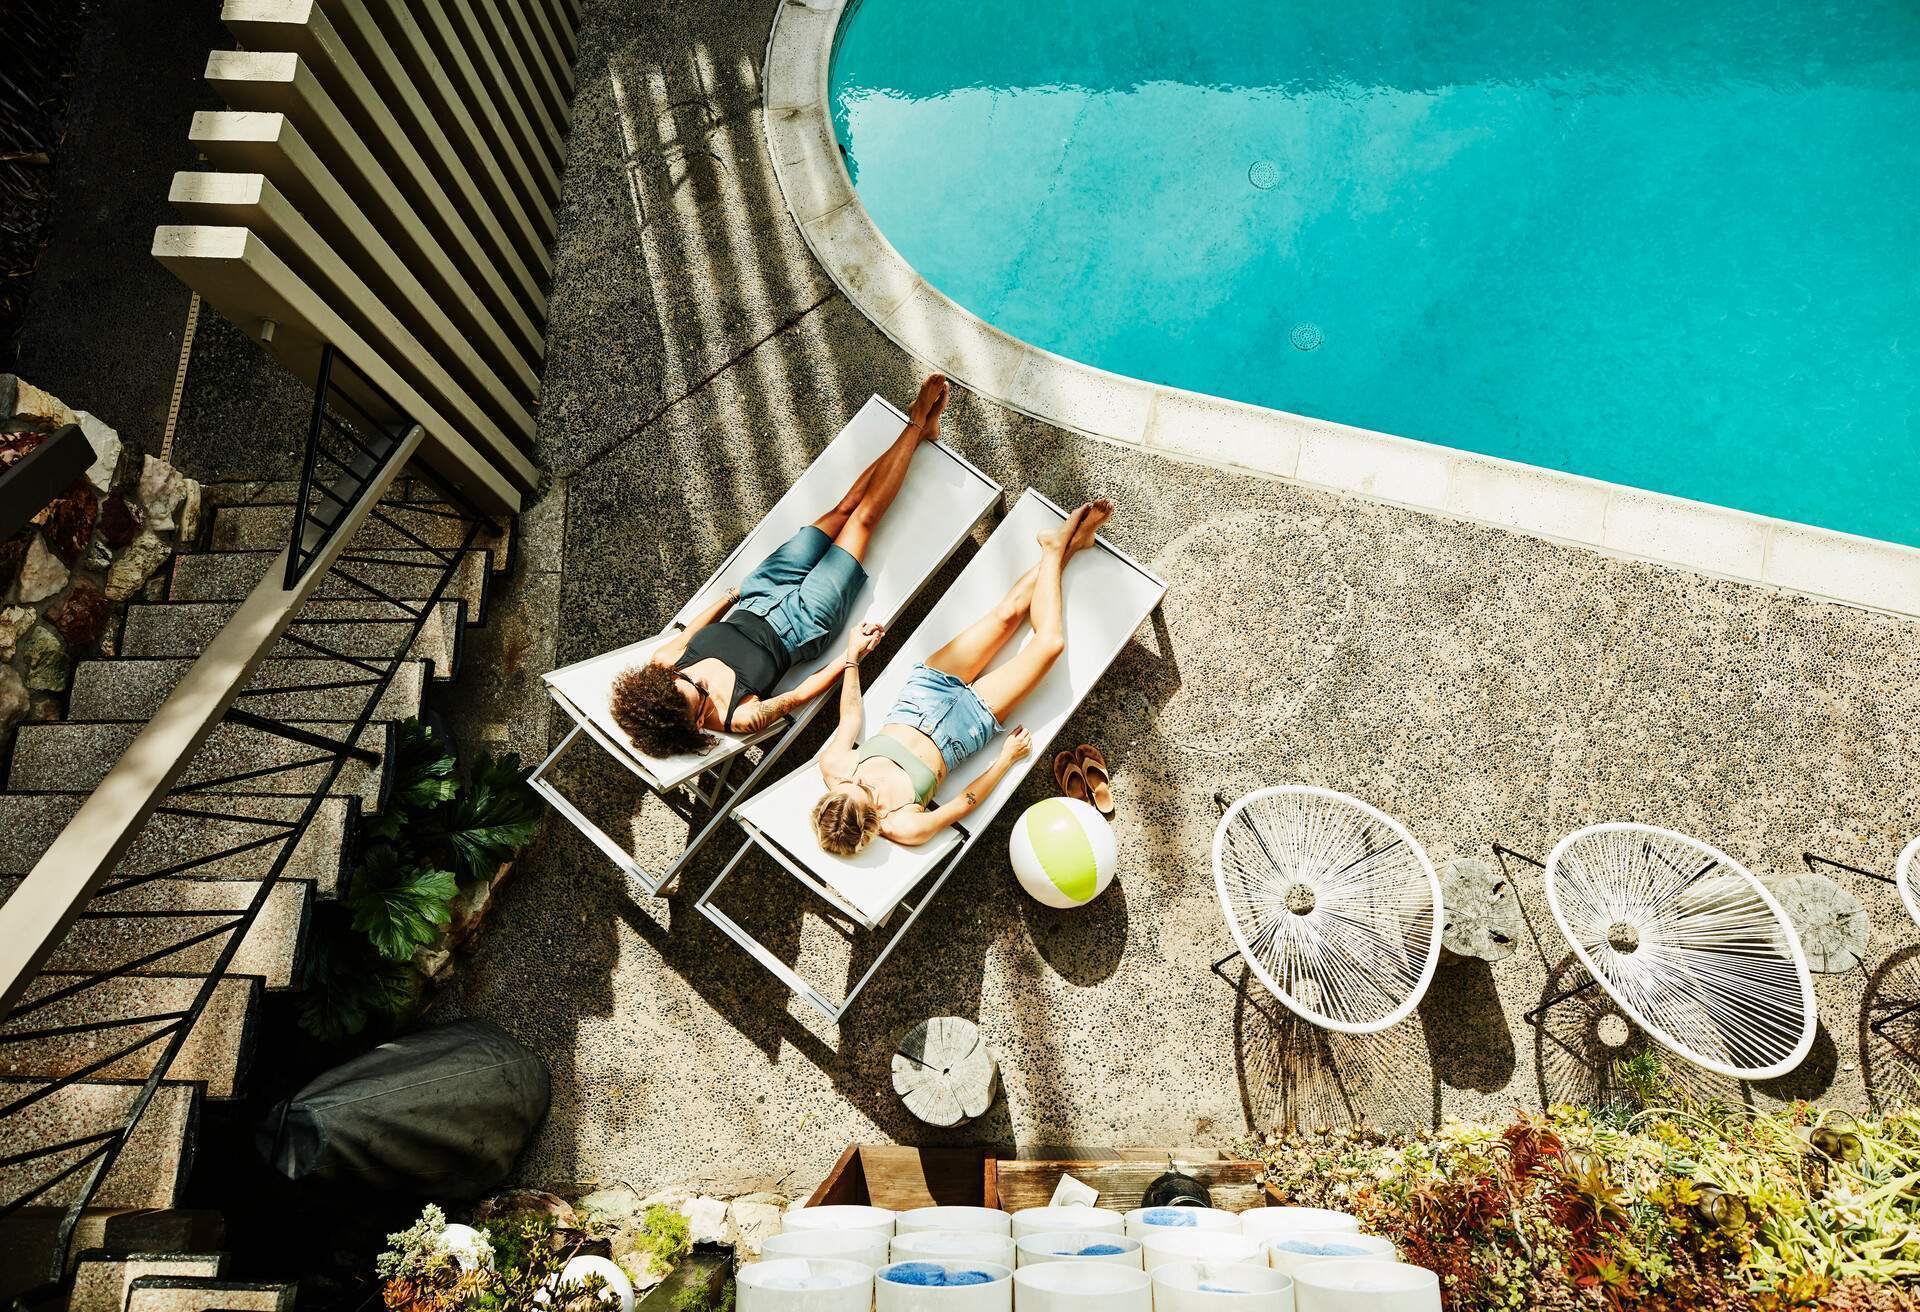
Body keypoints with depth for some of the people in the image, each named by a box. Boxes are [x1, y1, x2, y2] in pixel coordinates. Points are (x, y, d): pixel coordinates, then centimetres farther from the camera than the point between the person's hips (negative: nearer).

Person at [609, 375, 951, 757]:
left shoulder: (660, 664, -22)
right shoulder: (740, 718, -34)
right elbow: (799, 695, -19)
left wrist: (730, 595, 10)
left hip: (758, 598, 4)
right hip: (803, 623, -4)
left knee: (843, 508, 5)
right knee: (863, 516, -3)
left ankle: (919, 427, 24)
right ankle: (917, 423, 18)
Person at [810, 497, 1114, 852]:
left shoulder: (831, 765, -22)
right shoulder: (903, 828, -31)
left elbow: (850, 717, -2)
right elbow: (963, 805, -16)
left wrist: (852, 657, 3)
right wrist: (1006, 758, -9)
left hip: (929, 688, 4)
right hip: (971, 720, -4)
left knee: (1006, 614, -4)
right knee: (1049, 642, -13)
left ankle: (1061, 546, 21)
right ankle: (1055, 551, 12)